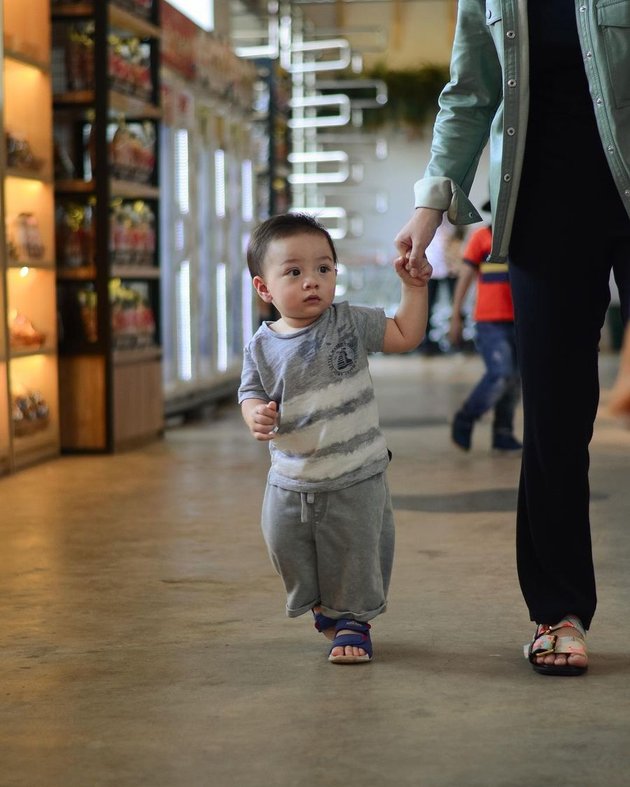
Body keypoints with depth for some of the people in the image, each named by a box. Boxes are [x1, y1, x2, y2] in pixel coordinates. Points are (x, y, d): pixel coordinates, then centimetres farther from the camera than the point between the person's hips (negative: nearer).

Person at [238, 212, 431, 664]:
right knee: (288, 550, 12)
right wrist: (256, 415, -20)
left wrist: (414, 287, -7)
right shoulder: (263, 347, -4)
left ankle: (353, 620, 27)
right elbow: (251, 394, 2)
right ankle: (321, 606, 39)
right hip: (291, 483, 2)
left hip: (356, 478, -2)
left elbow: (407, 336, 1)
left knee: (355, 556, 5)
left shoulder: (350, 323, -6)